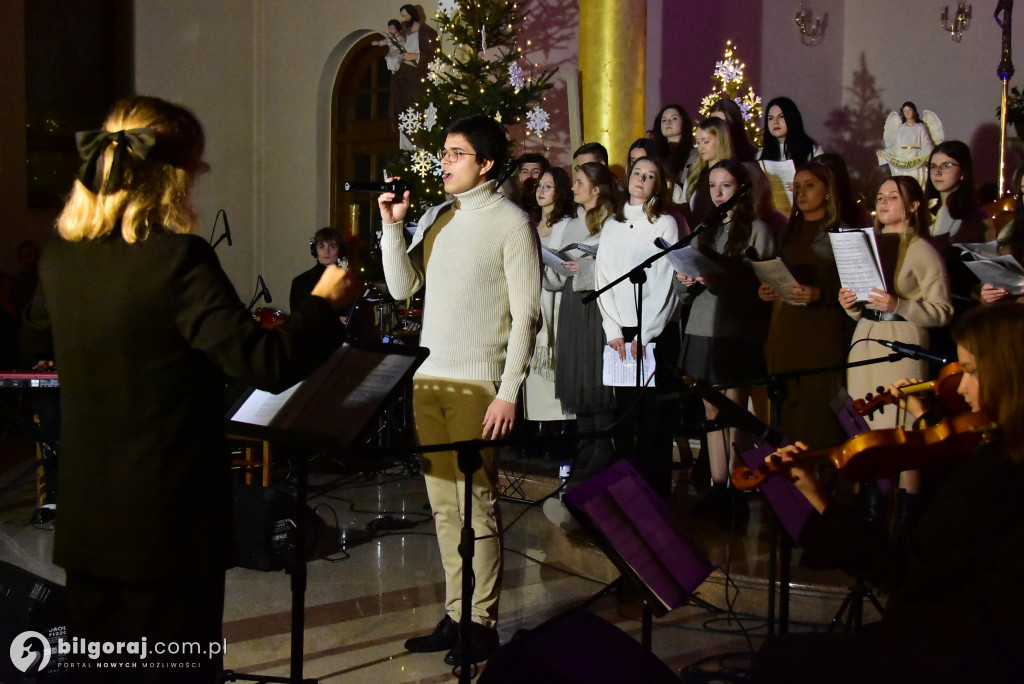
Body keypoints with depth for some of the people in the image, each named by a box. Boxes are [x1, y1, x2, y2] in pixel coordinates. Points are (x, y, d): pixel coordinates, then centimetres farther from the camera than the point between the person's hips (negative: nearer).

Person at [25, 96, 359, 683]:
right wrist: (324, 303, -5)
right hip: (169, 529, -6)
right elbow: (267, 363, -21)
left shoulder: (59, 259, 1)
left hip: (86, 525, 6)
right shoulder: (178, 258, -19)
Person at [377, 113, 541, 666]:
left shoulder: (511, 222, -5)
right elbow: (402, 288, 13)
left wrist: (508, 393, -15)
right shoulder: (434, 218, 14)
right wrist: (392, 226, 1)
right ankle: (455, 617, 21)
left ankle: (482, 625, 9)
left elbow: (526, 314, -9)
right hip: (428, 378, 6)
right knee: (443, 506, 11)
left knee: (477, 506, -1)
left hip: (477, 385, -6)